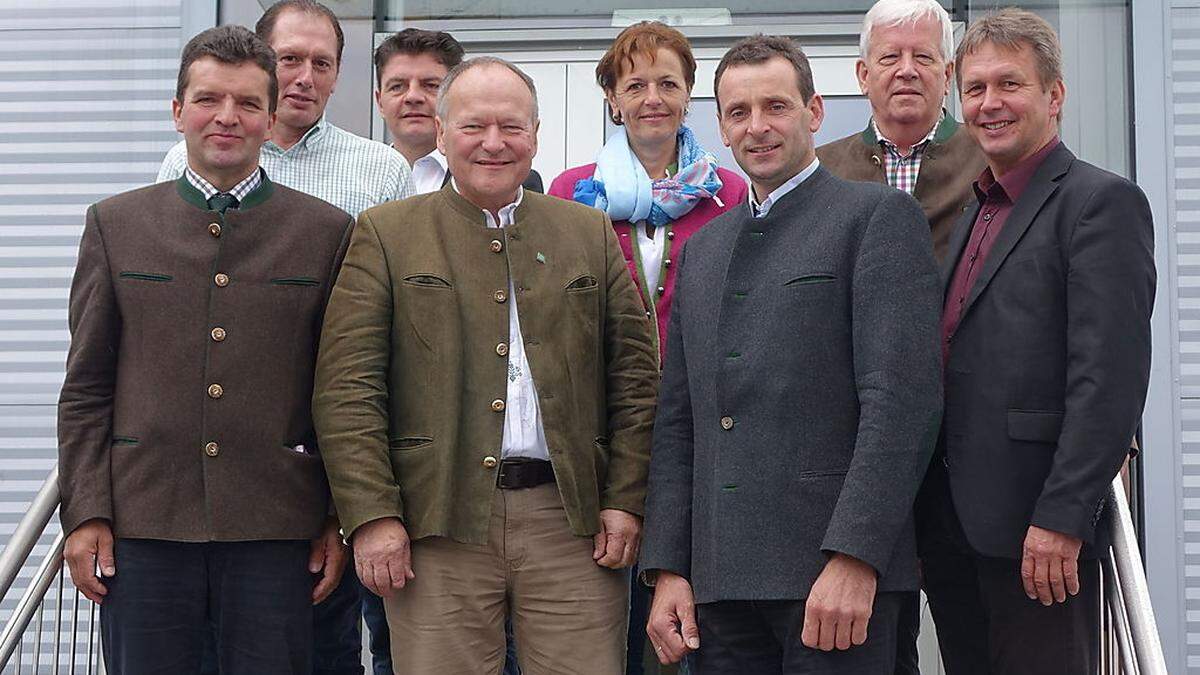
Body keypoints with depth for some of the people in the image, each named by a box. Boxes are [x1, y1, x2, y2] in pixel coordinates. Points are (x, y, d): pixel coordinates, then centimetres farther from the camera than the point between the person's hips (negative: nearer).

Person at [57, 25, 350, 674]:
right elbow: (86, 388, 8)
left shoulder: (328, 232, 6)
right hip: (142, 526, 1)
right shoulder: (115, 224, 9)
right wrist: (85, 513, 0)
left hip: (275, 529, 0)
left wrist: (342, 520, 2)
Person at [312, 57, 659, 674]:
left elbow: (634, 376, 11)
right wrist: (372, 515, -9)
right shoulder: (385, 235, 6)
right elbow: (347, 386, -1)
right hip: (437, 527, -2)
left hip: (573, 518, 2)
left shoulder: (590, 234, 14)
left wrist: (625, 501, 2)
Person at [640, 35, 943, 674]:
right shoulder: (700, 249, 20)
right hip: (720, 580, 6)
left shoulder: (878, 215, 0)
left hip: (838, 572, -5)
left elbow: (902, 398, -10)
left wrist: (853, 557, -17)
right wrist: (667, 569, 8)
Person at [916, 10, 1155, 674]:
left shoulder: (1101, 201, -6)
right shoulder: (975, 211, 19)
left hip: (1037, 531, -7)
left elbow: (1109, 380, -16)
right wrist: (931, 519, 11)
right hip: (952, 530, 8)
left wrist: (1062, 520, -21)